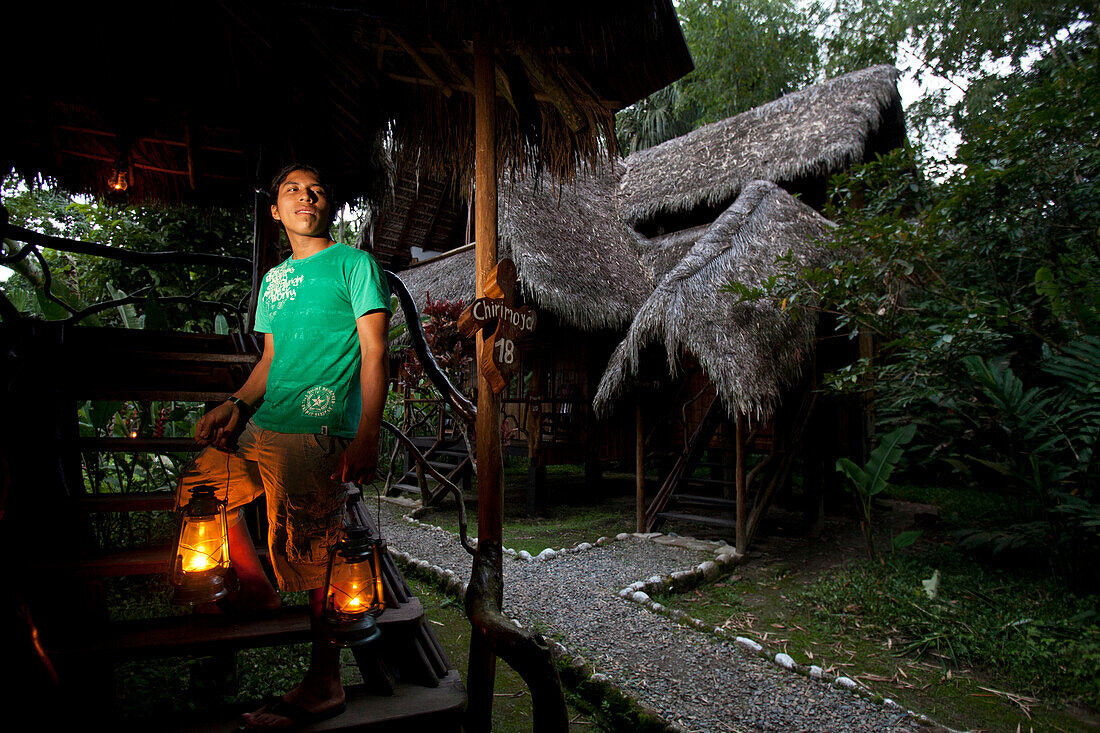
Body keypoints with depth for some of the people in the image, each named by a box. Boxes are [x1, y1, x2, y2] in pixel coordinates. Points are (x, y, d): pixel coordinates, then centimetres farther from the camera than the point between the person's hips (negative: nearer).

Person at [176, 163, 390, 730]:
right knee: (202, 484, 19)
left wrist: (367, 435, -16)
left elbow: (374, 353, -8)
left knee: (312, 552, -8)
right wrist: (234, 406, 7)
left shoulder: (355, 264, 0)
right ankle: (256, 590, 31)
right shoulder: (274, 279, 20)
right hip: (264, 424, 8)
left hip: (318, 431, -8)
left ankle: (324, 684, 5)